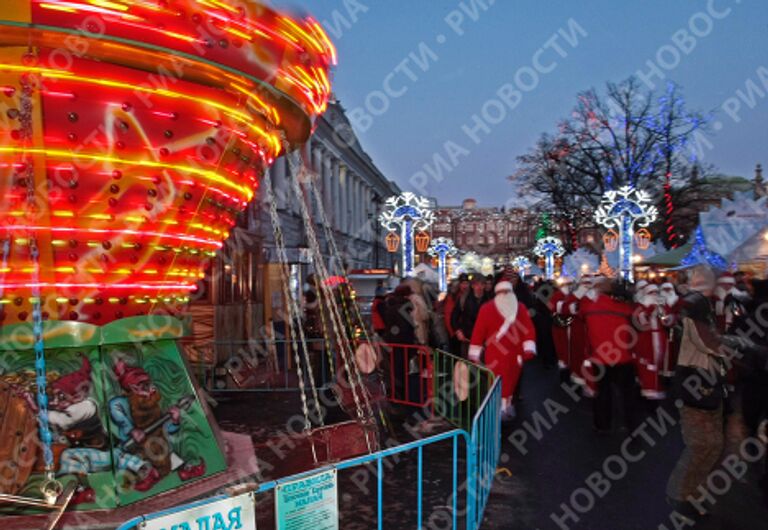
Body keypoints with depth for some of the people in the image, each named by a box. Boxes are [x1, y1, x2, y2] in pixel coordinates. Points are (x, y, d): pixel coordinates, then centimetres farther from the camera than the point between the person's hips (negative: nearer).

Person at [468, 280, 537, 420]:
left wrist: (529, 348, -12)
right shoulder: (487, 309, -10)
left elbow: (529, 328, -2)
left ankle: (507, 404, 35)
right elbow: (478, 331, -9)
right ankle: (499, 408, 3)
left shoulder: (520, 308, 1)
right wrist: (474, 354, -9)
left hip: (515, 354, 4)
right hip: (495, 354, -4)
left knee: (511, 381, 16)